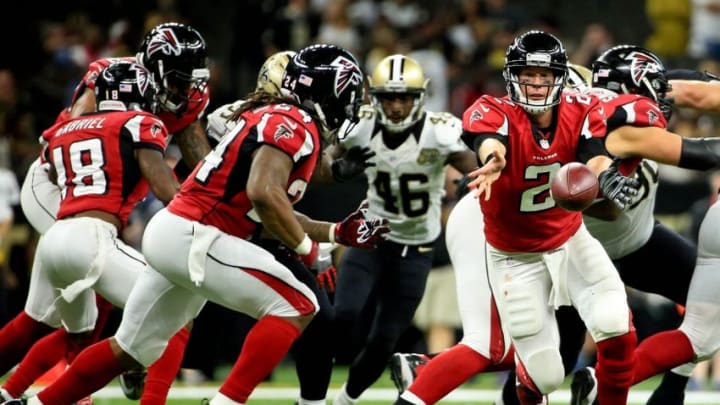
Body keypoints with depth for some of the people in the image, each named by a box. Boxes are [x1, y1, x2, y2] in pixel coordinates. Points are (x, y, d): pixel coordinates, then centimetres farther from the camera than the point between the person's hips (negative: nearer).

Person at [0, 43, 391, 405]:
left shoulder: (276, 120, 18)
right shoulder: (293, 125, -12)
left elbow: (269, 212, 23)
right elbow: (264, 194, -27)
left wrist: (337, 232, 18)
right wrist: (306, 247, -14)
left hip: (171, 231, 10)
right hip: (192, 238, -10)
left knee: (130, 349, 21)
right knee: (295, 306, -11)